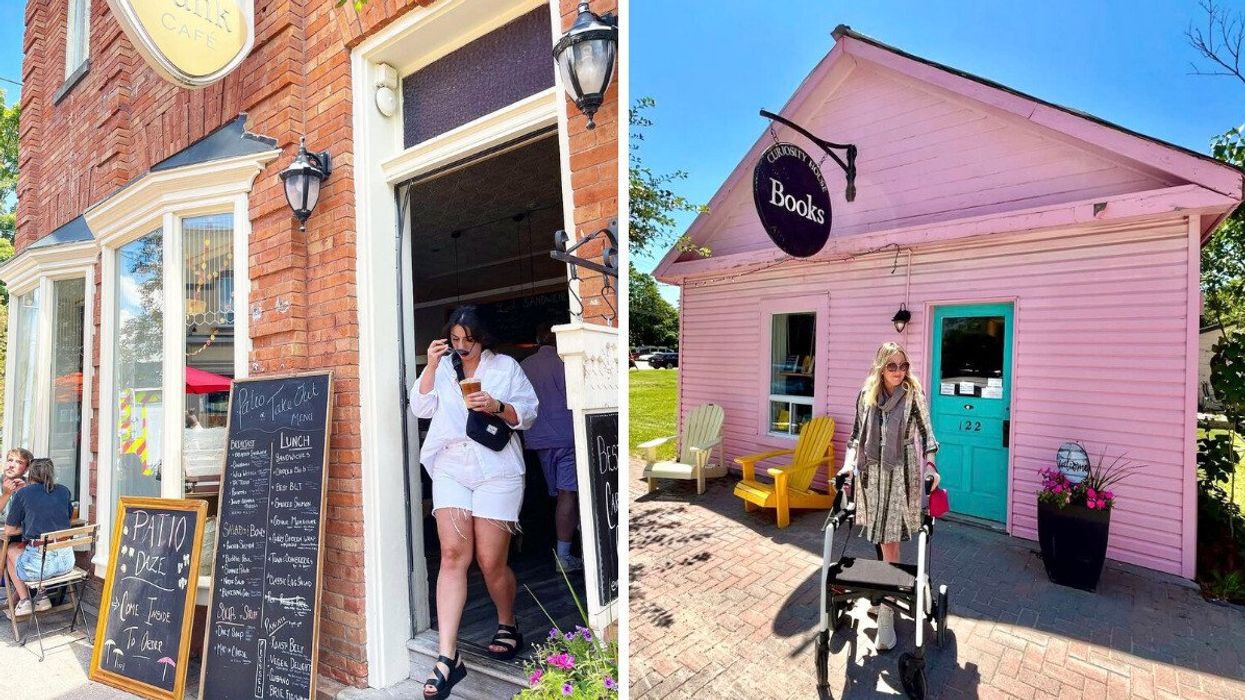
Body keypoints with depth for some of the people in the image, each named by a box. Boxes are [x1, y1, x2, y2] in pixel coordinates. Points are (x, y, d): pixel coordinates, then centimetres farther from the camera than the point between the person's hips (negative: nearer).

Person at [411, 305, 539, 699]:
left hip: (497, 473, -2)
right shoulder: (442, 369, 11)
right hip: (450, 470, 3)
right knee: (453, 555, -7)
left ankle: (507, 626, 31)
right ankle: (447, 658, -1)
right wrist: (431, 366, -8)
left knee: (491, 561, 3)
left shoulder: (506, 367, 3)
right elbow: (420, 409, 1)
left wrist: (497, 407, -17)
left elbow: (528, 413, 1)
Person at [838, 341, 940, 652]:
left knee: (890, 540, -5)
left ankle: (886, 611, 1)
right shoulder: (866, 395, 3)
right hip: (872, 472, 3)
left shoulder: (913, 395, -5)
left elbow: (926, 434, -2)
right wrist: (849, 463, 1)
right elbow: (857, 433, 9)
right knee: (883, 537, 14)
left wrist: (931, 468, -12)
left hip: (901, 473, -3)